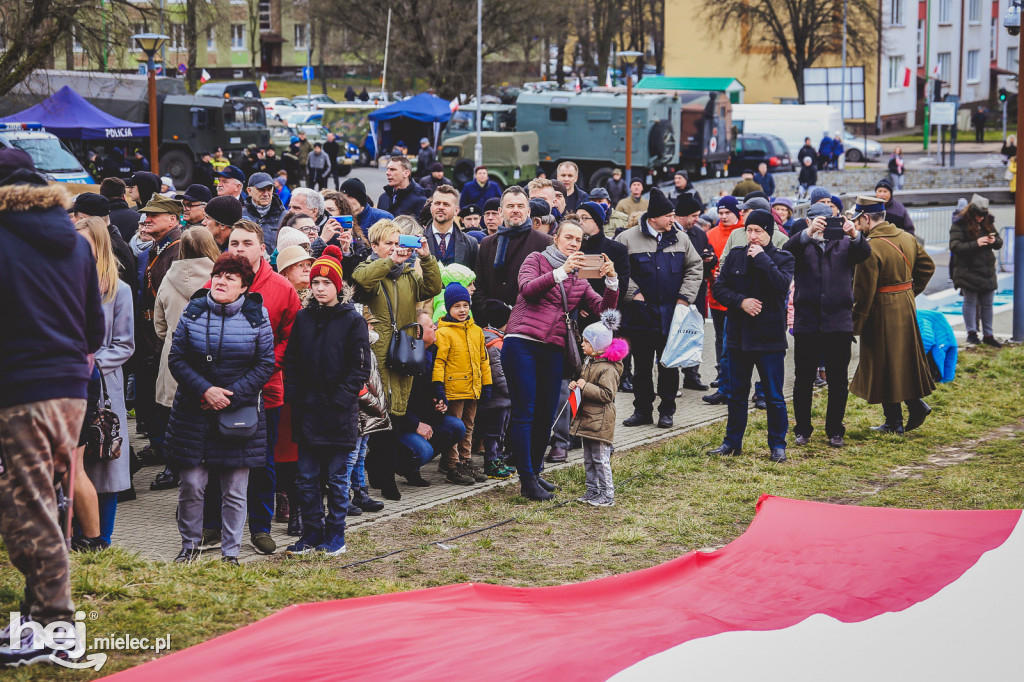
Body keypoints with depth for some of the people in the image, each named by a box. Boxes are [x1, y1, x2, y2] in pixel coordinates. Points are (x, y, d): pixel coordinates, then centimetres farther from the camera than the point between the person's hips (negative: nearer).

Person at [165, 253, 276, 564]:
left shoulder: (257, 316, 0)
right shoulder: (193, 311, 2)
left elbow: (265, 364, 1)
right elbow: (176, 358, 2)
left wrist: (231, 396, -9)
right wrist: (204, 390, -12)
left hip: (241, 410, 0)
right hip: (193, 410, 1)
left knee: (235, 490, 3)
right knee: (191, 485, 0)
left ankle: (230, 552, 14)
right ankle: (190, 544, 19)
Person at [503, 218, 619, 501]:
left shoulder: (579, 279, 20)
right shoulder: (537, 260, 7)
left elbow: (603, 309, 9)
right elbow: (527, 288, -13)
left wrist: (611, 280, -7)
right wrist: (562, 271, -20)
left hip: (553, 351, 5)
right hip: (522, 344, -5)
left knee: (546, 415, 7)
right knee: (524, 412, -8)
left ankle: (535, 472, 21)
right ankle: (527, 479, -8)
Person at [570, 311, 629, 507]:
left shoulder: (608, 368, -17)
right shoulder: (590, 362, 13)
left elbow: (607, 394, -23)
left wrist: (586, 387, -23)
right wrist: (577, 385, 8)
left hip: (600, 421, -10)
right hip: (587, 418, 10)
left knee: (601, 458, -6)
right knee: (588, 459, 14)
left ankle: (607, 495, 0)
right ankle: (592, 491, 23)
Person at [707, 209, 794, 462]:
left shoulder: (783, 258, -1)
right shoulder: (735, 256, 7)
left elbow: (782, 285, -20)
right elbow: (719, 288, 4)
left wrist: (761, 258, -17)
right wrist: (741, 301, -12)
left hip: (770, 337, -3)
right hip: (739, 335, 3)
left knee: (774, 396, 2)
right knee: (737, 394, 12)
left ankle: (777, 445, 12)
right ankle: (732, 441, 22)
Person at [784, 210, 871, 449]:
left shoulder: (844, 244, 10)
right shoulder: (803, 245, 7)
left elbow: (864, 253, -10)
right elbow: (789, 248, -16)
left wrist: (854, 234, -32)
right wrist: (809, 232, -35)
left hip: (839, 323, 1)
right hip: (806, 322, -1)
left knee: (839, 381, 5)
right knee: (803, 380, 5)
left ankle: (835, 431, 15)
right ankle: (802, 430, 15)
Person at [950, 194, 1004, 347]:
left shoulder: (988, 222, 9)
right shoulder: (959, 225, -9)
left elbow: (999, 243, 17)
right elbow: (954, 247, -17)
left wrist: (994, 241, -7)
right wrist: (976, 243, -24)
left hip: (987, 271, 5)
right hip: (968, 271, -5)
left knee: (987, 304, 8)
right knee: (970, 301, 2)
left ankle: (988, 335, 14)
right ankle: (971, 333, 10)